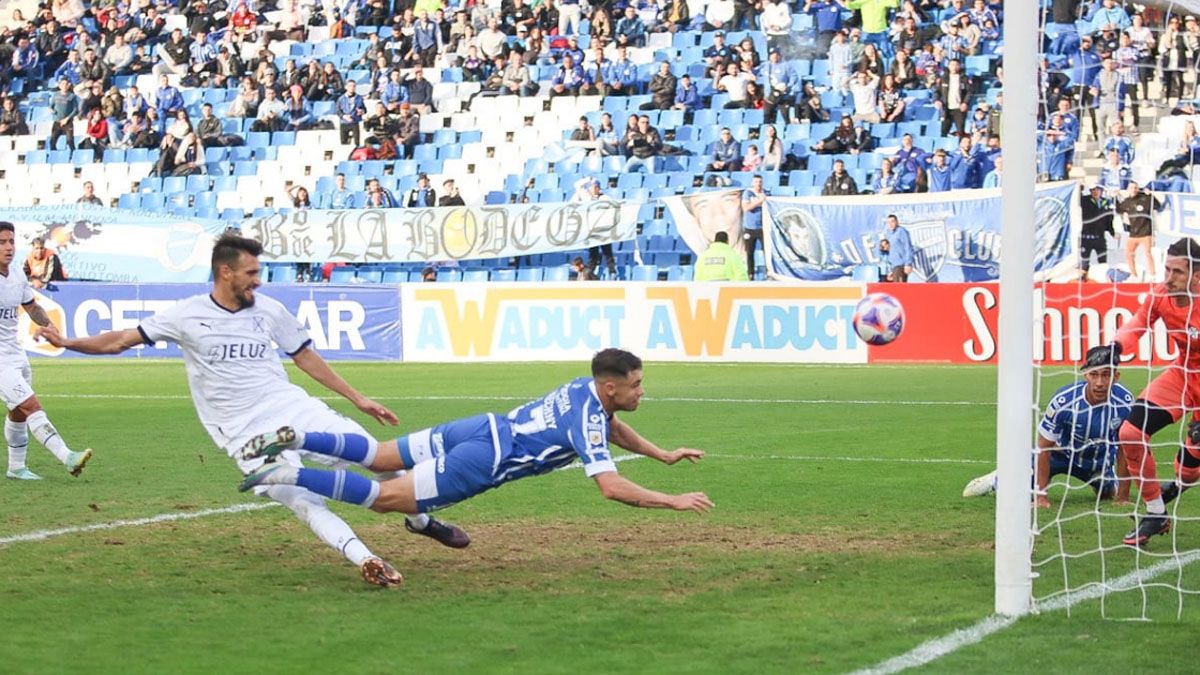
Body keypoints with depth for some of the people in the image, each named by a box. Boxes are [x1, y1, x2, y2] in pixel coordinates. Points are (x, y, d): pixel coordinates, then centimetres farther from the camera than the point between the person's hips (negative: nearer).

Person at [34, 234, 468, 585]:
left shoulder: (269, 311, 6)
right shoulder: (188, 315, -3)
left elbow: (305, 358, 15)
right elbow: (123, 339, 1)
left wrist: (357, 399, 15)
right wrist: (67, 343, -11)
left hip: (293, 409, 4)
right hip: (247, 434, -4)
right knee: (303, 502, -22)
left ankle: (420, 520, 17)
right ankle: (365, 560, -31)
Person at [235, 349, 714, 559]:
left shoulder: (584, 388, 11)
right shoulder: (588, 422, -16)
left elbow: (611, 426, 35)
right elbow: (610, 487, -26)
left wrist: (663, 455, 31)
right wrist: (673, 502, -21)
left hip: (481, 428, 8)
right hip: (484, 460, -8)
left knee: (379, 456, 17)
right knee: (385, 498, -7)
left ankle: (295, 439, 6)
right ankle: (286, 476, -15)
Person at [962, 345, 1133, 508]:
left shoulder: (1125, 403, -29)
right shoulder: (1063, 401, -35)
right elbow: (1044, 447, -24)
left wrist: (1123, 497, -13)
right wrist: (1041, 495, -25)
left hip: (1099, 461, 3)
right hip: (1061, 452, -3)